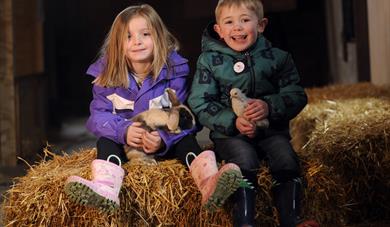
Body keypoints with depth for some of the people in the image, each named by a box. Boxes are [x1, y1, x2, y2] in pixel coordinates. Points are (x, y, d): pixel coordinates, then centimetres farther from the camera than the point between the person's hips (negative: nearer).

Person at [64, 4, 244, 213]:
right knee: (106, 140, -26)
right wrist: (123, 131, -34)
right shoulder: (106, 74, -7)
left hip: (166, 142, -1)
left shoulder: (174, 70, -11)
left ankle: (208, 183, -54)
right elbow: (99, 116, -12)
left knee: (186, 139, -27)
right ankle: (105, 189, -54)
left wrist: (163, 139, -38)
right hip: (124, 142, 1)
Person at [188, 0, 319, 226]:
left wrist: (270, 106, -19)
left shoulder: (277, 58, 5)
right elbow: (200, 103, -3)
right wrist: (233, 121, -17)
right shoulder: (209, 60, 2)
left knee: (286, 158, -24)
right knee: (246, 161, -29)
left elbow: (297, 95, 2)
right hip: (229, 133, -2)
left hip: (271, 129, 2)